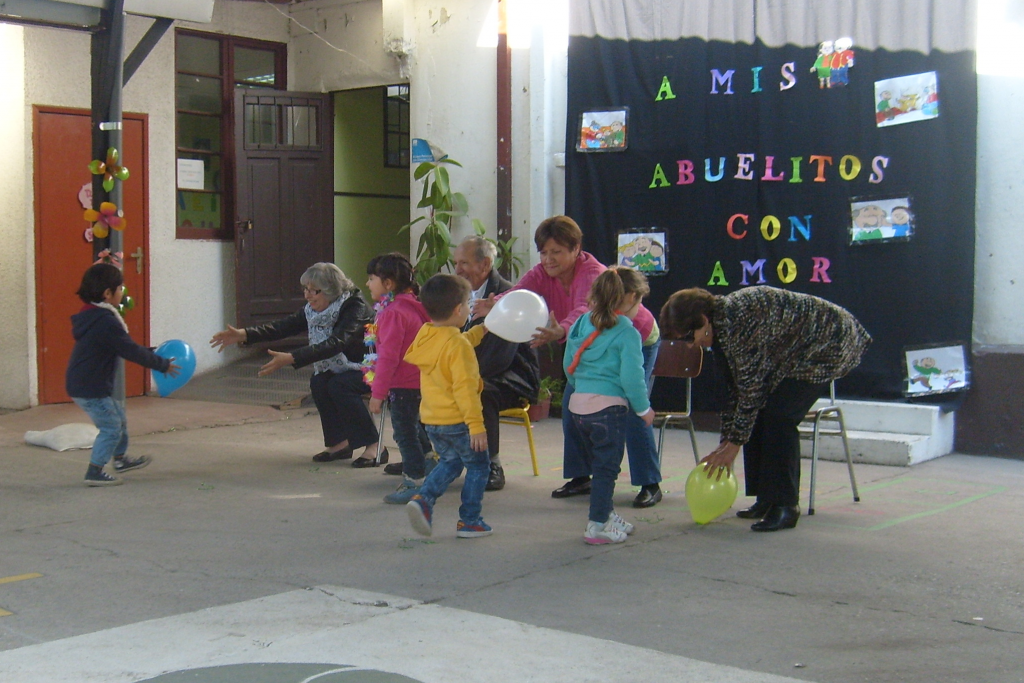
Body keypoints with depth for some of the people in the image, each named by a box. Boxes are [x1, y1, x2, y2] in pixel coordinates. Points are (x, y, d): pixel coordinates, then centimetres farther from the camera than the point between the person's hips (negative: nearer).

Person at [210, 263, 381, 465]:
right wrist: (243, 335, -27)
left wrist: (290, 359, -49)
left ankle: (374, 446, -23)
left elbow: (336, 343, -41)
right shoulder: (312, 310, -4)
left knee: (339, 385, -29)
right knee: (318, 382, -18)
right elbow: (284, 326, -13)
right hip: (344, 369, 7)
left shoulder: (355, 308, -28)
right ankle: (339, 443, -5)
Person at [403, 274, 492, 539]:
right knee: (478, 465, 10)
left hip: (431, 420, 8)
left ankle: (423, 499, 5)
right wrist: (476, 425, -23)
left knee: (450, 461, 25)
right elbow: (464, 388, -24)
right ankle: (469, 521, 12)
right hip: (456, 420, -8)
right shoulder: (458, 346, -20)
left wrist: (480, 330, 31)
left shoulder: (425, 336, 5)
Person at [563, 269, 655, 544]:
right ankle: (598, 525, 4)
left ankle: (607, 514, 31)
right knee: (606, 467, 2)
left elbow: (568, 366, 15)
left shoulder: (581, 324, 9)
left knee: (597, 464, 19)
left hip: (577, 405, 7)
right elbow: (631, 377, -16)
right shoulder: (627, 332, -12)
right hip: (608, 406, -7)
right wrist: (644, 409, -2)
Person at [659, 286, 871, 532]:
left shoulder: (734, 320, -28)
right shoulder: (722, 325, 2)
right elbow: (736, 387, 8)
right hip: (799, 349, 10)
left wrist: (733, 443, -17)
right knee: (757, 413, 3)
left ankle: (785, 506, -10)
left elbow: (751, 387, -24)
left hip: (828, 344, -10)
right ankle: (767, 500, 11)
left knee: (779, 416, -18)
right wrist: (725, 443, 6)